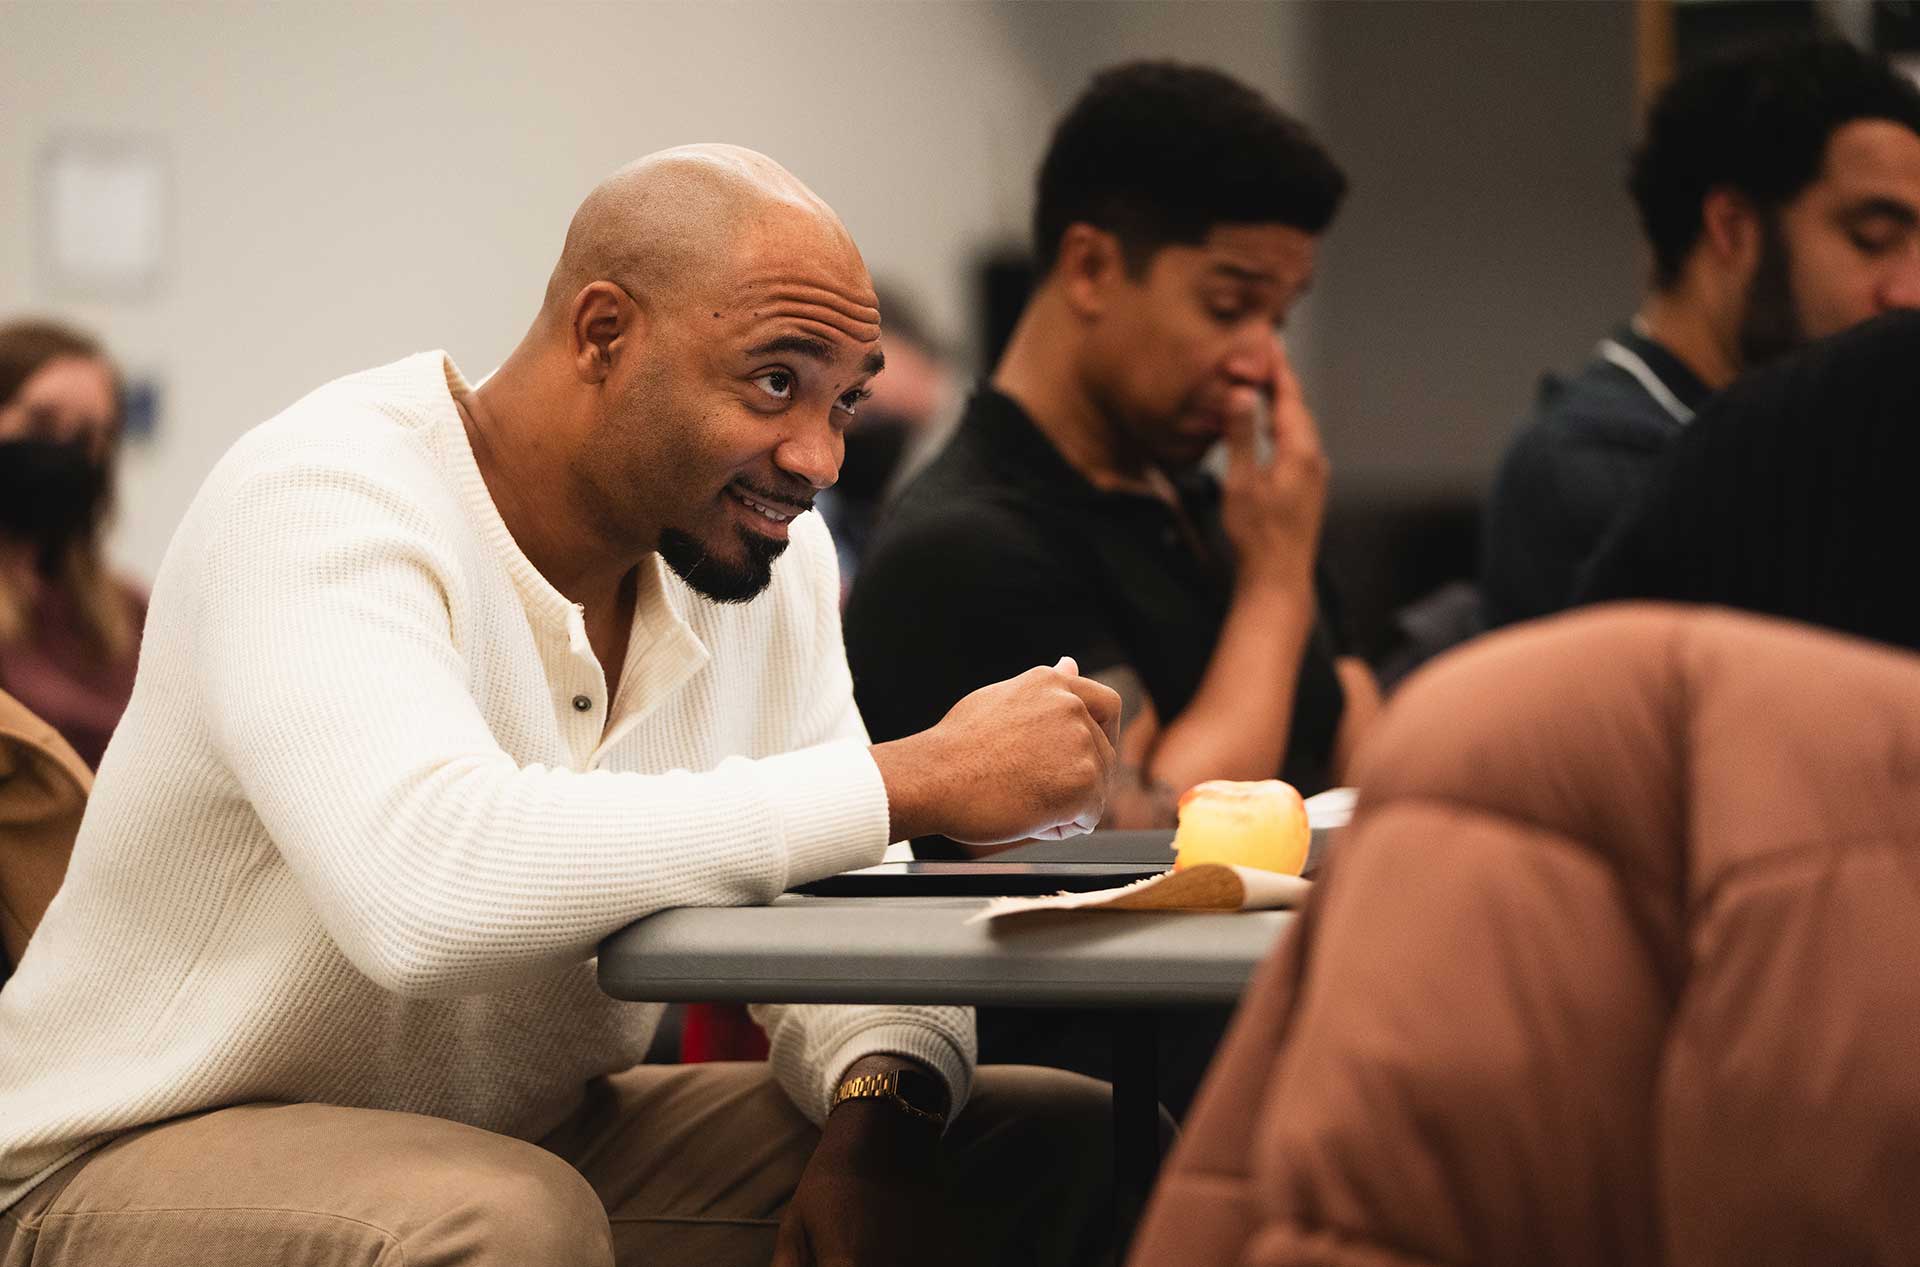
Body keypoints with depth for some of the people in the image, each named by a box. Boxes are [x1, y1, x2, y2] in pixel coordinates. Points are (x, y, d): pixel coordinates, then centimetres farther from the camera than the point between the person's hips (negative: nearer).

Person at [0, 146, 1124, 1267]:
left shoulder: (772, 546, 0)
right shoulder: (322, 507, -23)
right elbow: (428, 886, -41)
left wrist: (881, 1103, -24)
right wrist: (910, 782, -37)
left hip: (547, 1135, 7)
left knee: (1066, 1145, -4)